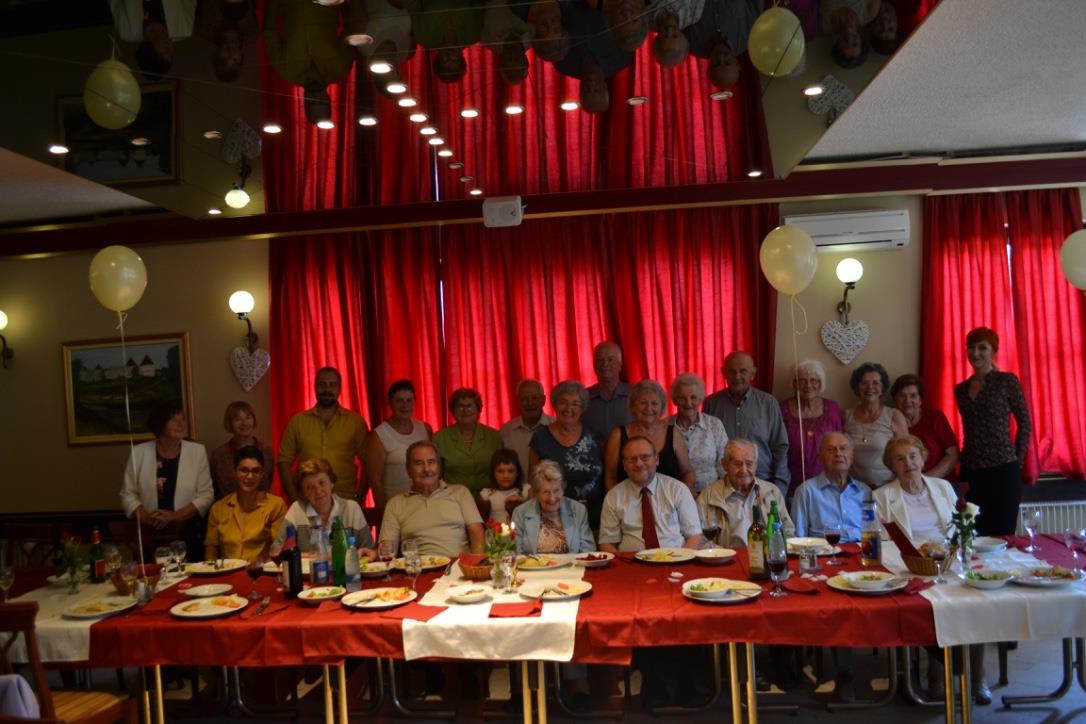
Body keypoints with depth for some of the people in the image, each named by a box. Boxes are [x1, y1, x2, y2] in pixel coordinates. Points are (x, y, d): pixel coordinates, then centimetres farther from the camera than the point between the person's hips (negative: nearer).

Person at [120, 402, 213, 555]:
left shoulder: (197, 451, 0)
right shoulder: (139, 453, 2)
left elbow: (206, 495, -2)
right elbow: (128, 495, 5)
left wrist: (175, 516, -15)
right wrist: (146, 517, -12)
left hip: (188, 533, 0)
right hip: (149, 534, 1)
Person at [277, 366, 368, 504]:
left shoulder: (355, 420, 2)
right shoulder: (297, 421, 6)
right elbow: (284, 461, 4)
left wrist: (360, 498, -6)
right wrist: (295, 500, -4)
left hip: (346, 501, -1)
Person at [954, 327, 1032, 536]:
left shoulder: (1007, 381, -3)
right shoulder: (960, 389, 11)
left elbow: (1025, 424, -1)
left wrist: (1017, 461, -2)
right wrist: (964, 463, 9)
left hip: (1003, 471, -5)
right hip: (971, 472, 5)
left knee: (1002, 537, -1)